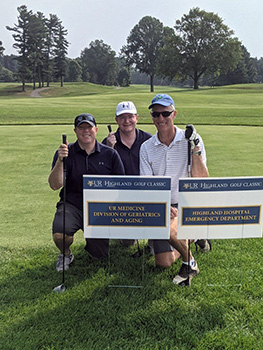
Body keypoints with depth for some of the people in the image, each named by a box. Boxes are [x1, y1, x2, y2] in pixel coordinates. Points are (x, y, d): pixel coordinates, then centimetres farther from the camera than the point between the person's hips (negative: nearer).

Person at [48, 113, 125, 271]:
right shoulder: (65, 153, -2)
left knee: (100, 254, 0)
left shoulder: (110, 154, 1)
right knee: (59, 234, -30)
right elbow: (55, 185, -13)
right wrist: (60, 161, -28)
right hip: (72, 205, -1)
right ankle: (65, 254, 9)